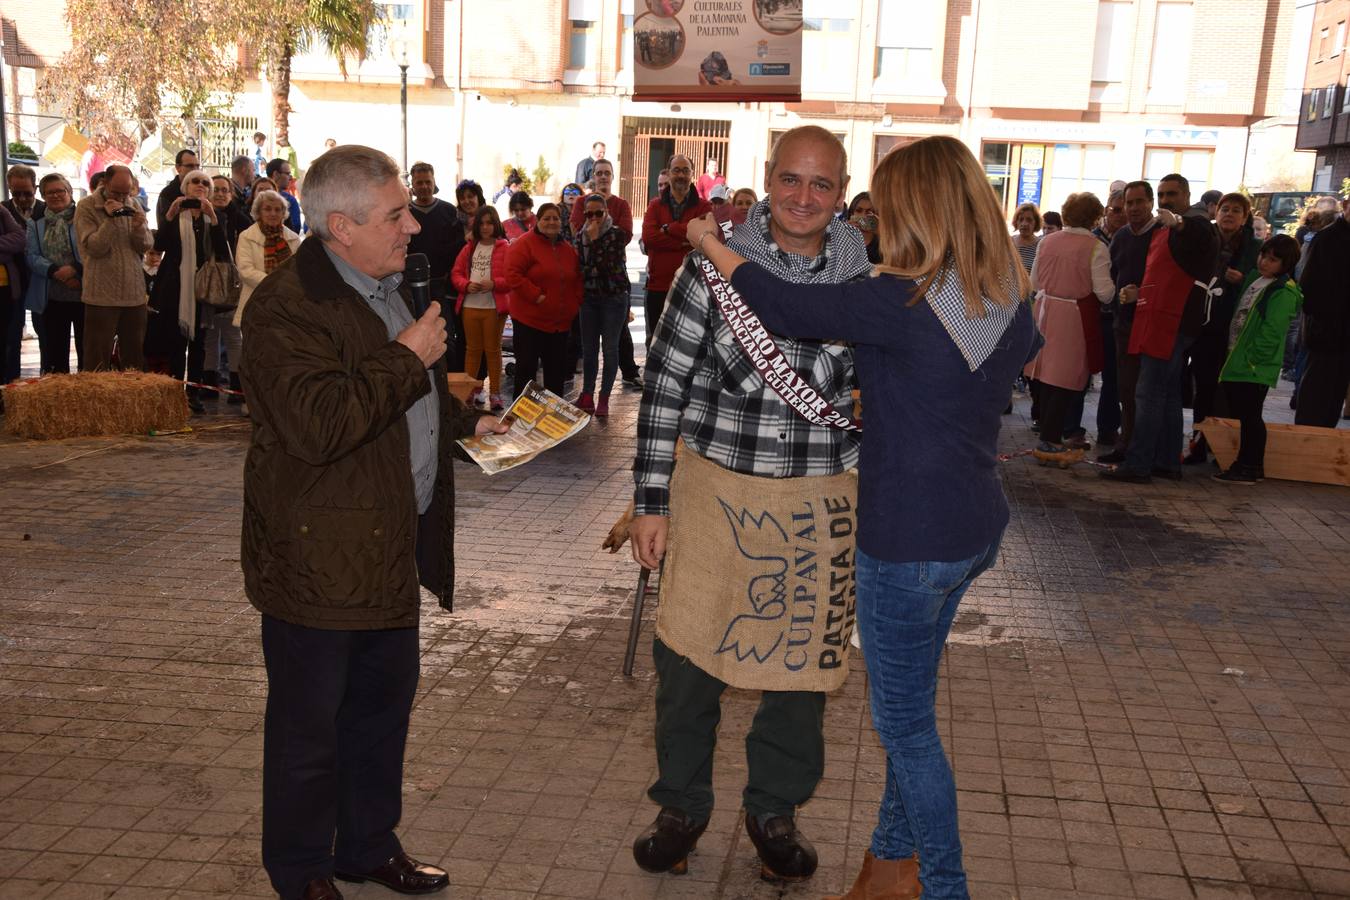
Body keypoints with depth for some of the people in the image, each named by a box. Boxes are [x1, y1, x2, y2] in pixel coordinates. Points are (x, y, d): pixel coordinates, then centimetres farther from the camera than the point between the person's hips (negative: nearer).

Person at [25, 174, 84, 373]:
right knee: (54, 350, 7)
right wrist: (55, 272, -14)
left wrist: (76, 269, -19)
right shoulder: (36, 224, 12)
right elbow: (31, 256, 3)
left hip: (83, 294, -3)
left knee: (86, 349, 2)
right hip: (52, 297, 4)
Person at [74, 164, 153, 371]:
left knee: (135, 357, 11)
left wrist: (139, 228, -13)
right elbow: (93, 247, -13)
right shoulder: (86, 207, -4)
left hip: (135, 293, 4)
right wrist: (110, 219, -20)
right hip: (101, 295, -4)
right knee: (98, 361, -2)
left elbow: (147, 246, 6)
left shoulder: (133, 206, 10)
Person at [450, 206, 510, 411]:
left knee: (493, 349, 3)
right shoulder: (469, 248, 12)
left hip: (494, 307, -4)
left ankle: (495, 393, 10)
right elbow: (456, 273, 10)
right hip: (470, 306, 4)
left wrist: (494, 284, -20)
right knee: (472, 348, 11)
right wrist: (467, 285, -9)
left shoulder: (505, 247, -1)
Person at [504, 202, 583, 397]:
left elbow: (578, 279, 19)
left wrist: (575, 302, 3)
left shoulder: (568, 249, 13)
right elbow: (513, 275, -16)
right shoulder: (524, 245, -7)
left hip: (560, 322, 6)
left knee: (557, 369, 12)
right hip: (529, 320, -6)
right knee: (526, 367, 0)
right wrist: (537, 296, -20)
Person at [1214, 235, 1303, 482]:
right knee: (1239, 413, 12)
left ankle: (1250, 468, 3)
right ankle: (1246, 464, 21)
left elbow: (1271, 332, -19)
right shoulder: (1254, 278, 15)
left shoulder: (1284, 292, -13)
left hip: (1255, 366, -9)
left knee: (1249, 416, -5)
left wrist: (1251, 359, -19)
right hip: (1238, 361, 9)